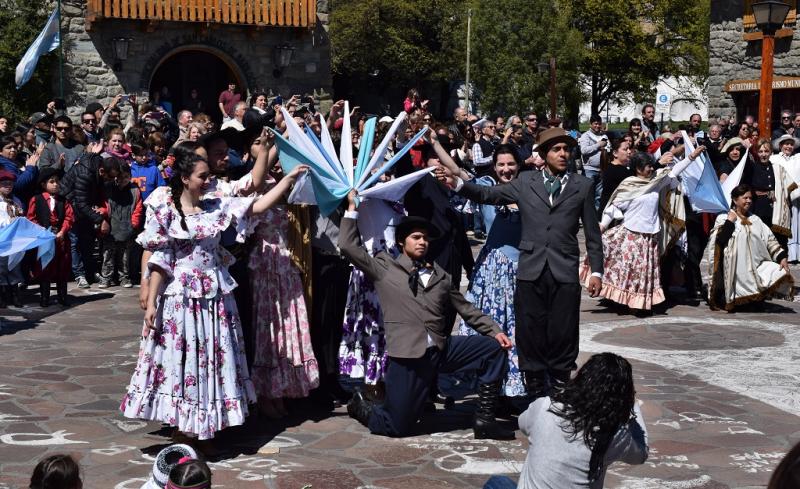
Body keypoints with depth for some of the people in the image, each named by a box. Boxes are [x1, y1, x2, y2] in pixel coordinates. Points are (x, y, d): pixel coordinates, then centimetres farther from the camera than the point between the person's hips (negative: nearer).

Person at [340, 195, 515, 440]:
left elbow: (466, 309, 18)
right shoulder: (384, 268, 9)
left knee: (494, 348, -10)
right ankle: (361, 407, 28)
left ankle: (484, 420, -2)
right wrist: (352, 208, 5)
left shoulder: (440, 275, 18)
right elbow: (349, 246, 2)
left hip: (442, 348, 4)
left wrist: (495, 331, 7)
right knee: (396, 427, -7)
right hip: (408, 352, -4)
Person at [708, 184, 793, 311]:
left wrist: (782, 257, 0)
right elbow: (720, 240, -9)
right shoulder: (723, 218, 6)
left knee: (783, 275, -15)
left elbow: (770, 240, 12)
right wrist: (730, 222, -9)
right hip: (738, 269, -5)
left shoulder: (755, 219, 21)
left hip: (758, 265, 5)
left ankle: (758, 299, 0)